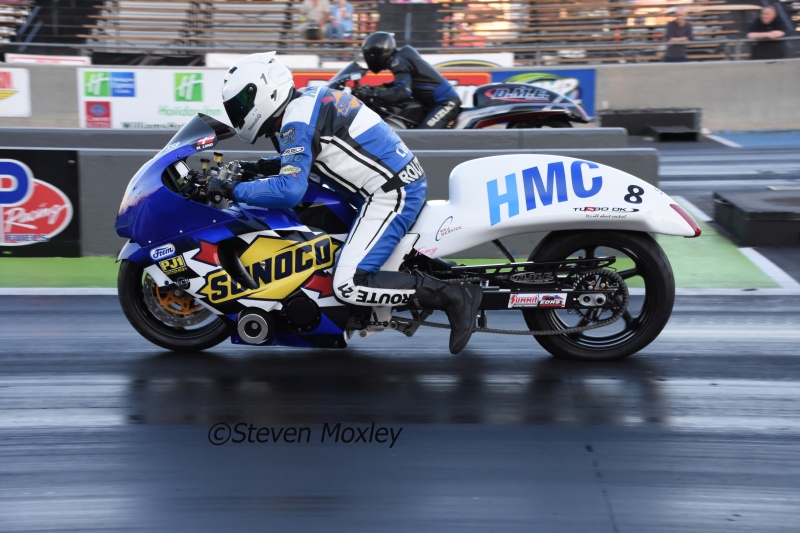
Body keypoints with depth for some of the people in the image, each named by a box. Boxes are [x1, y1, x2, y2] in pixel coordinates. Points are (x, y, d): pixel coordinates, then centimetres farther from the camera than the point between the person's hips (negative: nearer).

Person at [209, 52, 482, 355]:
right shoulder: (309, 98, 14)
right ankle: (445, 273, 22)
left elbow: (289, 190, -26)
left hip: (391, 194, -11)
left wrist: (232, 190, -17)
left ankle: (452, 296, -16)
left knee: (349, 286, -18)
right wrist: (266, 167, 17)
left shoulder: (296, 121, -15)